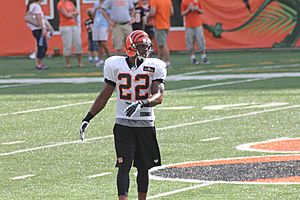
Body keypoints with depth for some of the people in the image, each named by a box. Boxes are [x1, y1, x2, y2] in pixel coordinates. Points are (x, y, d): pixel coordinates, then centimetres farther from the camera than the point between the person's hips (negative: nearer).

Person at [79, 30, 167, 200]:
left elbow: (159, 96, -14)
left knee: (144, 167, 8)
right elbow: (104, 96, 9)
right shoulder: (115, 65, 0)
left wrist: (141, 104, -33)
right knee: (124, 166, -10)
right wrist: (87, 120, 8)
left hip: (146, 124, 1)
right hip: (123, 124, -1)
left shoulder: (155, 66, -2)